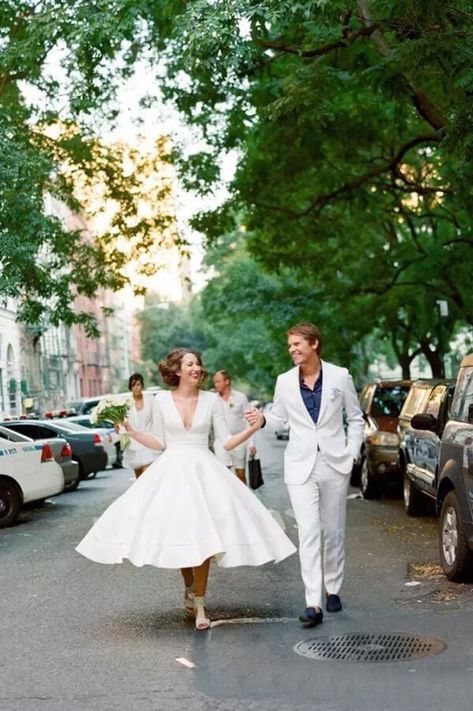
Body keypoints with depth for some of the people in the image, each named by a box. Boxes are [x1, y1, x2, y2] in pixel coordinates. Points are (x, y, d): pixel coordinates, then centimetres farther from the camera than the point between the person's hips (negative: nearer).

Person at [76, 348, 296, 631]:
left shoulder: (211, 400, 3)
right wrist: (131, 431, -2)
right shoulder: (162, 400, 3)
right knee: (178, 533, 1)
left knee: (201, 536, -7)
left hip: (203, 470, 0)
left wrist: (252, 428, -12)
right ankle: (190, 588, 28)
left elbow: (227, 442, 1)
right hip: (171, 471, 1)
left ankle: (199, 603, 2)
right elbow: (160, 442, 8)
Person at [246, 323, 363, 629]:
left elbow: (356, 418, 8)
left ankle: (333, 589, 28)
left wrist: (351, 454, 0)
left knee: (333, 531, 10)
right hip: (301, 467, 0)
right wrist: (261, 419, -8)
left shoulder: (340, 376, 0)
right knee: (308, 533, -9)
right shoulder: (285, 381, 4)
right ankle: (313, 603, -12)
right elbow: (279, 418, 14)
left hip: (335, 465, 0)